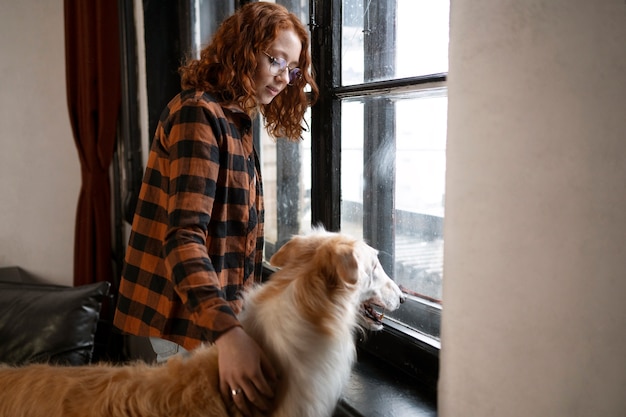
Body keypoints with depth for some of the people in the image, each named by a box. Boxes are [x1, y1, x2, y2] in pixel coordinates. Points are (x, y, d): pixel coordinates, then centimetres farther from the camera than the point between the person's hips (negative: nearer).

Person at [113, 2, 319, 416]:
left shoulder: (236, 122, 11)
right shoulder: (199, 113, -17)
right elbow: (183, 237, -28)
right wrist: (227, 332, -41)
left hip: (223, 312, 8)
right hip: (189, 321, -8)